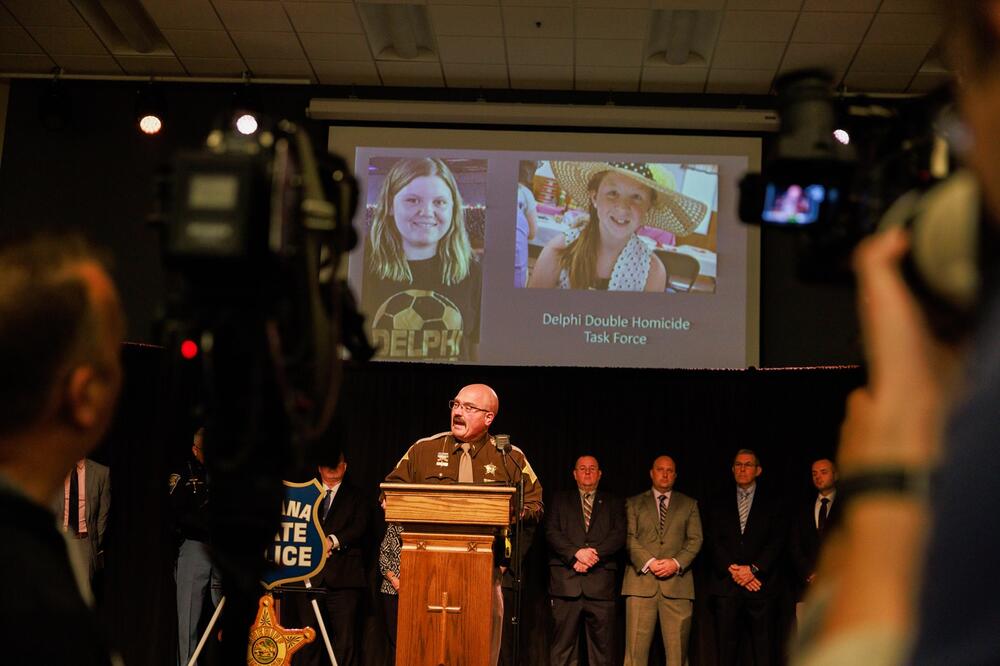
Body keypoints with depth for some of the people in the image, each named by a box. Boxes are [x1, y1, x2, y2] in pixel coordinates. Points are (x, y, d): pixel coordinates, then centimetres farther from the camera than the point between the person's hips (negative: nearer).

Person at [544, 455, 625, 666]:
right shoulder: (560, 500, 17)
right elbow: (551, 532, 3)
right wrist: (576, 553, -12)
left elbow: (620, 535, 4)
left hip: (600, 583, 0)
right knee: (563, 643, -3)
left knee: (602, 645, -2)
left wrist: (594, 553, -11)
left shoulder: (613, 502, 17)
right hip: (566, 581, 0)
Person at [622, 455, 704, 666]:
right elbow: (629, 538, 3)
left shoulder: (689, 504, 17)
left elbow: (695, 539, 7)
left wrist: (677, 563, -10)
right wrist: (649, 562, -12)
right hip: (641, 580, -1)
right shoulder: (634, 503, 14)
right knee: (636, 649, -5)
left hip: (677, 582, 1)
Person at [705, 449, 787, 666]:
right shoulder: (719, 504, 14)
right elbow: (712, 540, 5)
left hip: (761, 585, -1)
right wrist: (732, 569, -10)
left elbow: (777, 542, 0)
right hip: (726, 584, 1)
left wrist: (753, 569, -11)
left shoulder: (771, 504, 10)